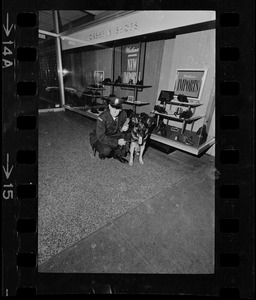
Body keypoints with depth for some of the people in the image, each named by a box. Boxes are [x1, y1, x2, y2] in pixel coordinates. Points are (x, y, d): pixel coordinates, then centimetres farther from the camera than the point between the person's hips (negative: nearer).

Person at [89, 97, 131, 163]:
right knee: (106, 150, -35)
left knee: (128, 134, -18)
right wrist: (117, 142, -34)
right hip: (98, 138, -5)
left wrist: (123, 128, -27)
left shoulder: (123, 114, -14)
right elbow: (101, 137, -29)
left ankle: (118, 154, 0)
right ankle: (102, 152, 4)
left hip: (114, 135, 5)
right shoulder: (102, 118, -28)